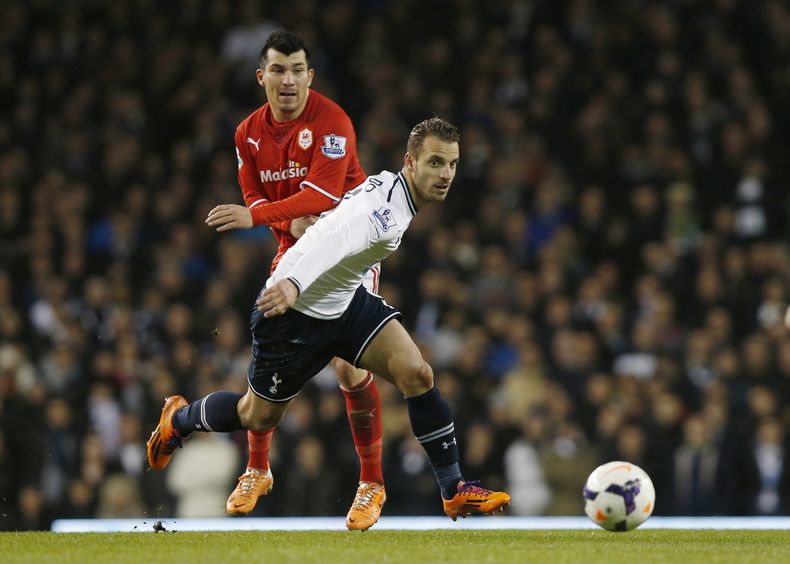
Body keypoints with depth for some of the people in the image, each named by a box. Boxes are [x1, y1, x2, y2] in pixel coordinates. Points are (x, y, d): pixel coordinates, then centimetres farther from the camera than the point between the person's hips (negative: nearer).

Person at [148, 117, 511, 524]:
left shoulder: (392, 187, -2)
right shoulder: (382, 209, -33)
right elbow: (336, 238, -53)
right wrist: (292, 284, -71)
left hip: (345, 301, 8)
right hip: (292, 309, -8)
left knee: (417, 374, -12)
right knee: (258, 418, 14)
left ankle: (454, 491, -4)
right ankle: (178, 420, 45)